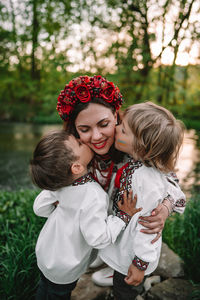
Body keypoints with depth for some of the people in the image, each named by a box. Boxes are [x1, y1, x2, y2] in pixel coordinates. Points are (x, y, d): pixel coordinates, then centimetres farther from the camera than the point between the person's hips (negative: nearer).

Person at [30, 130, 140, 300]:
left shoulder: (58, 183, -20)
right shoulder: (94, 197, -40)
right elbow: (98, 238, -31)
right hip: (63, 270, -4)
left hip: (45, 252, 5)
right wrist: (125, 216, -24)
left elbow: (40, 208, -6)